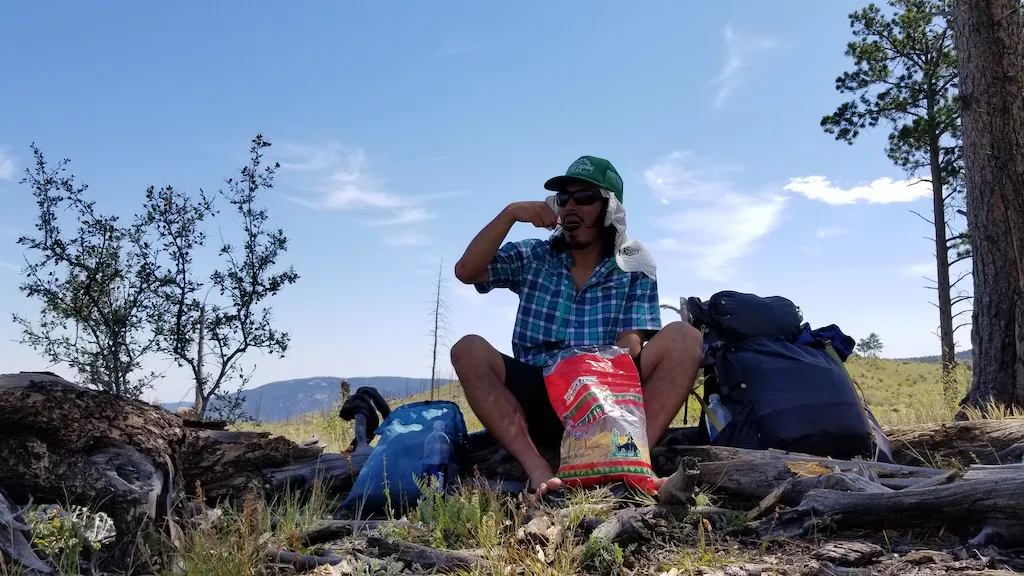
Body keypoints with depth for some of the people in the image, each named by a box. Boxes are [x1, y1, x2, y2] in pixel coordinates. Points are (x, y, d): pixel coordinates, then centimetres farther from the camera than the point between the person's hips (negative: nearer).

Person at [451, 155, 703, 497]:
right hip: (539, 397, 1)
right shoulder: (531, 257, 11)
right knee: (469, 350, -24)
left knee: (683, 337, -21)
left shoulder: (634, 268, 8)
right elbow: (466, 271, -3)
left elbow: (631, 344, -5)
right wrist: (510, 214, -11)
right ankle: (537, 468, -36)